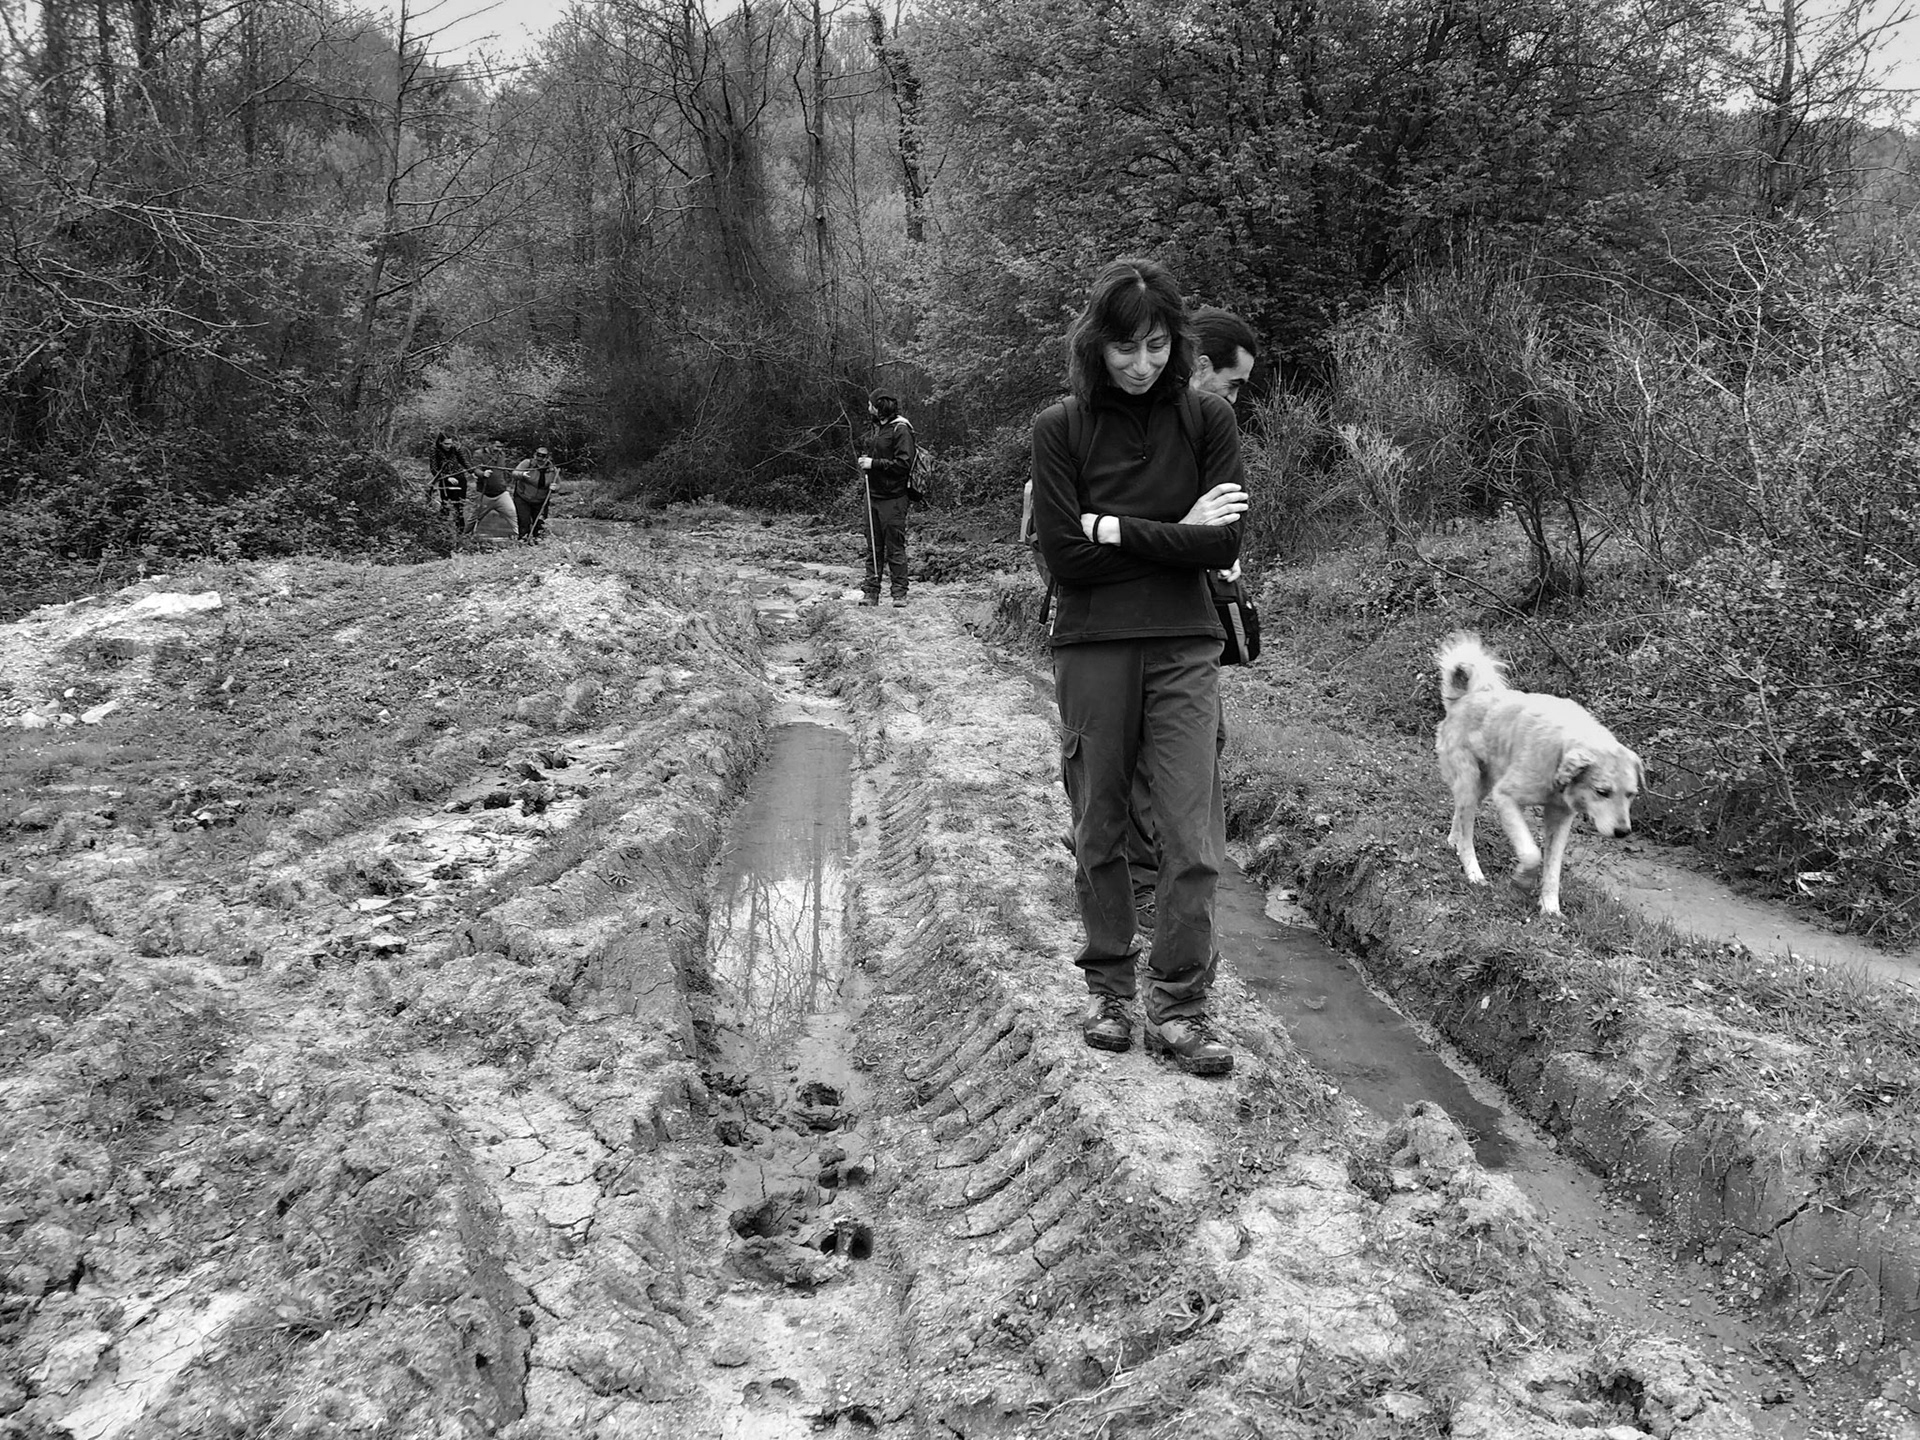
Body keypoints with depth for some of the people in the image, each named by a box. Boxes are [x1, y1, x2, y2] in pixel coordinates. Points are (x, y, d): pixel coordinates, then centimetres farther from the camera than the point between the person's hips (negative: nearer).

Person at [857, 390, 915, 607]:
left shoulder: (900, 429, -11)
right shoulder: (873, 426, 13)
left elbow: (904, 464, -17)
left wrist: (874, 463, -17)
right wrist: (863, 460, 4)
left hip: (893, 497, -7)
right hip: (872, 494, 7)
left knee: (895, 548, -2)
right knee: (873, 547, 9)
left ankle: (900, 593, 3)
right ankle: (871, 591, 12)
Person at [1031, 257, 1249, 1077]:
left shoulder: (1207, 420, 2)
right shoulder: (1061, 429, -2)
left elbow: (1223, 545, -7)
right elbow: (1064, 555, -9)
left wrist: (1116, 529, -10)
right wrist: (1174, 534, -8)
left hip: (1183, 648, 1)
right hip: (1091, 649, 0)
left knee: (1193, 839, -4)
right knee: (1099, 831, 10)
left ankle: (1178, 1007, 6)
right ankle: (1107, 989, 25)